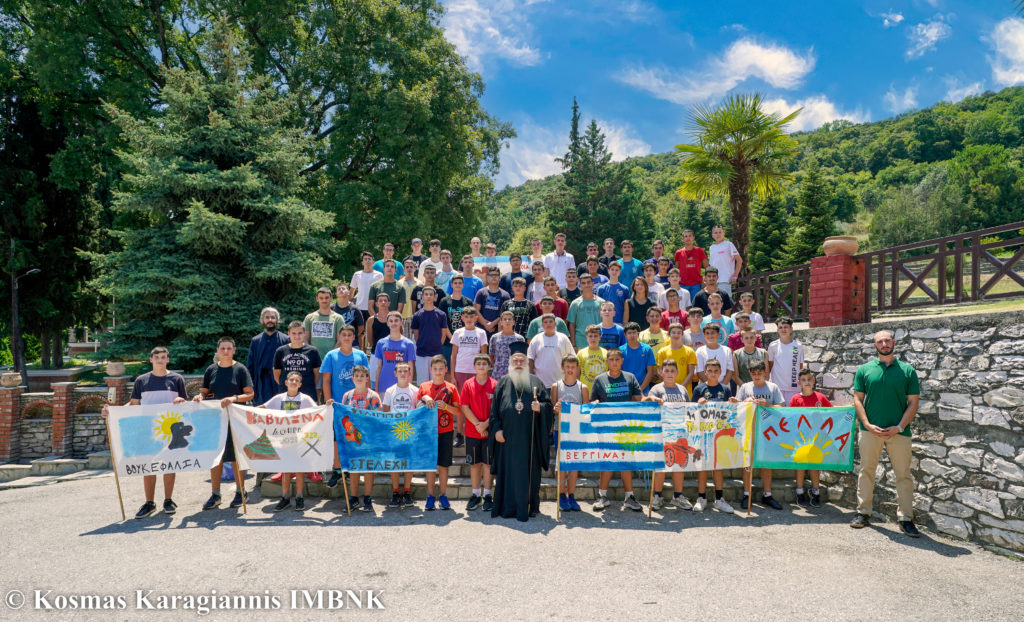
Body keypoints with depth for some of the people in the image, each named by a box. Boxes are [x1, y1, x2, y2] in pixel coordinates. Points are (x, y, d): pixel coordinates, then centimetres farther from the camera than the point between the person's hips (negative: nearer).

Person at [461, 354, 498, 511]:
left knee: (488, 463, 3)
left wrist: (486, 424, -14)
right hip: (472, 431, 1)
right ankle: (476, 494, 20)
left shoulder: (495, 385, -2)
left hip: (490, 431, -1)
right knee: (474, 463, 9)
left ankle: (487, 495, 14)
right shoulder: (468, 384, 1)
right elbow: (465, 407, -2)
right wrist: (477, 424, -11)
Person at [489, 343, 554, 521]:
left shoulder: (535, 382, 7)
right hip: (508, 438, 1)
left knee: (529, 471, 2)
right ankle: (507, 507, 13)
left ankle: (529, 506, 13)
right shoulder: (503, 383, 9)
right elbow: (494, 408, 6)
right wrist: (496, 429, -3)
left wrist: (540, 408, -15)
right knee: (508, 471, 3)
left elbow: (548, 404, 6)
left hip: (530, 438, 0)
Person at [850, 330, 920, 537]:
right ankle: (863, 512, 17)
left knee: (904, 475, 3)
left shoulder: (908, 370, 5)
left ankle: (906, 519, 12)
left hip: (898, 432, 0)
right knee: (866, 471, 7)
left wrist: (900, 427, -9)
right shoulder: (864, 370, 6)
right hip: (870, 430, 1)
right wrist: (868, 425, -8)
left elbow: (913, 403, 3)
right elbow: (858, 400, 4)